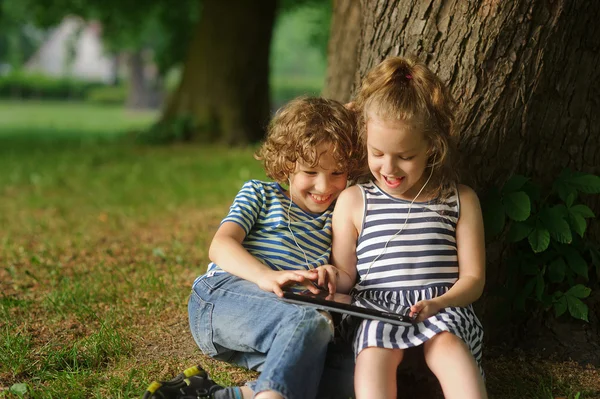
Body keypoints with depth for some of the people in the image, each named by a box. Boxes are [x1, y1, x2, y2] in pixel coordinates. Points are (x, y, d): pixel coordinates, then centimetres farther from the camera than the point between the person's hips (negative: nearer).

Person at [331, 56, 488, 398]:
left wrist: (438, 303, -11)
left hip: (442, 310, 0)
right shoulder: (353, 201, 14)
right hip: (377, 312, 0)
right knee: (374, 352, -34)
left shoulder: (460, 200, 13)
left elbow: (473, 278, 10)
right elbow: (344, 277, 13)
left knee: (448, 343, -34)